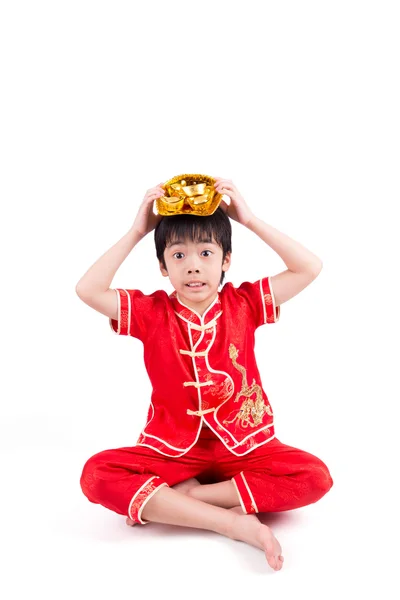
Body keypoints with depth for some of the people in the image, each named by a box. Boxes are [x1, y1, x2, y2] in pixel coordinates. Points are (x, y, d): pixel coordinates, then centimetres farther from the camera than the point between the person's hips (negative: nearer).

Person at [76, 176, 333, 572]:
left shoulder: (243, 304, 1)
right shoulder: (151, 312, 0)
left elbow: (309, 268, -6)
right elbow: (88, 290, -11)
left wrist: (250, 220, -8)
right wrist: (136, 232, -10)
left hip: (245, 446, 1)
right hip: (172, 449, 0)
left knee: (315, 476, -25)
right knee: (97, 474, -27)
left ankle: (165, 503, -21)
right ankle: (235, 523, -28)